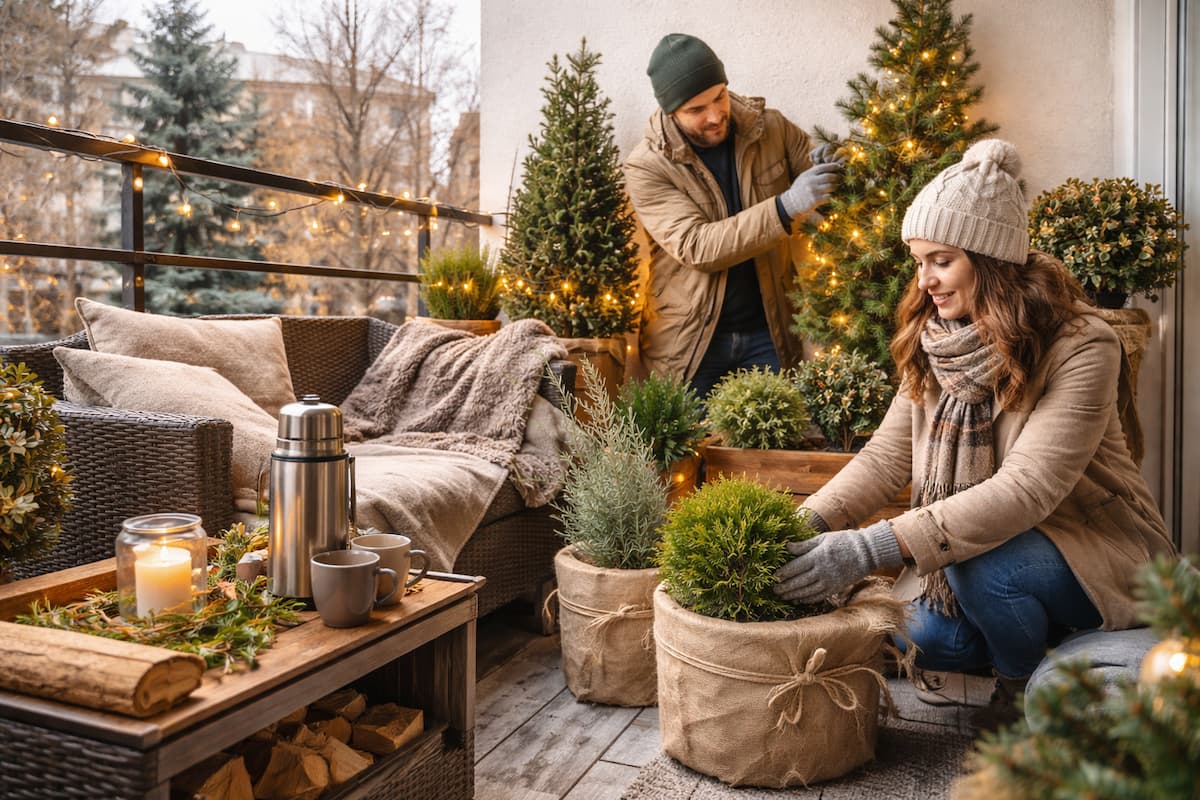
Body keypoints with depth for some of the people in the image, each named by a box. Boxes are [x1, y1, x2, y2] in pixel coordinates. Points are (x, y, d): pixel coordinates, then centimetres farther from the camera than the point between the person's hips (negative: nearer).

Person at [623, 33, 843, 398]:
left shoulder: (771, 127, -3)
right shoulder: (646, 166, -13)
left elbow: (824, 193, 8)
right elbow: (695, 247, -23)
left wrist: (830, 171, -17)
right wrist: (786, 207, -31)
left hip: (768, 331, 3)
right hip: (689, 341, -2)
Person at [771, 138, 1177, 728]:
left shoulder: (1079, 348, -25)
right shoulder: (934, 344, -5)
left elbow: (1026, 489, -35)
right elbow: (889, 454, -8)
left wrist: (872, 548, -44)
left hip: (1099, 550, -6)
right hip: (993, 539, 6)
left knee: (980, 565, -32)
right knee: (926, 639, -10)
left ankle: (1027, 692, -2)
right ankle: (1043, 640, 18)